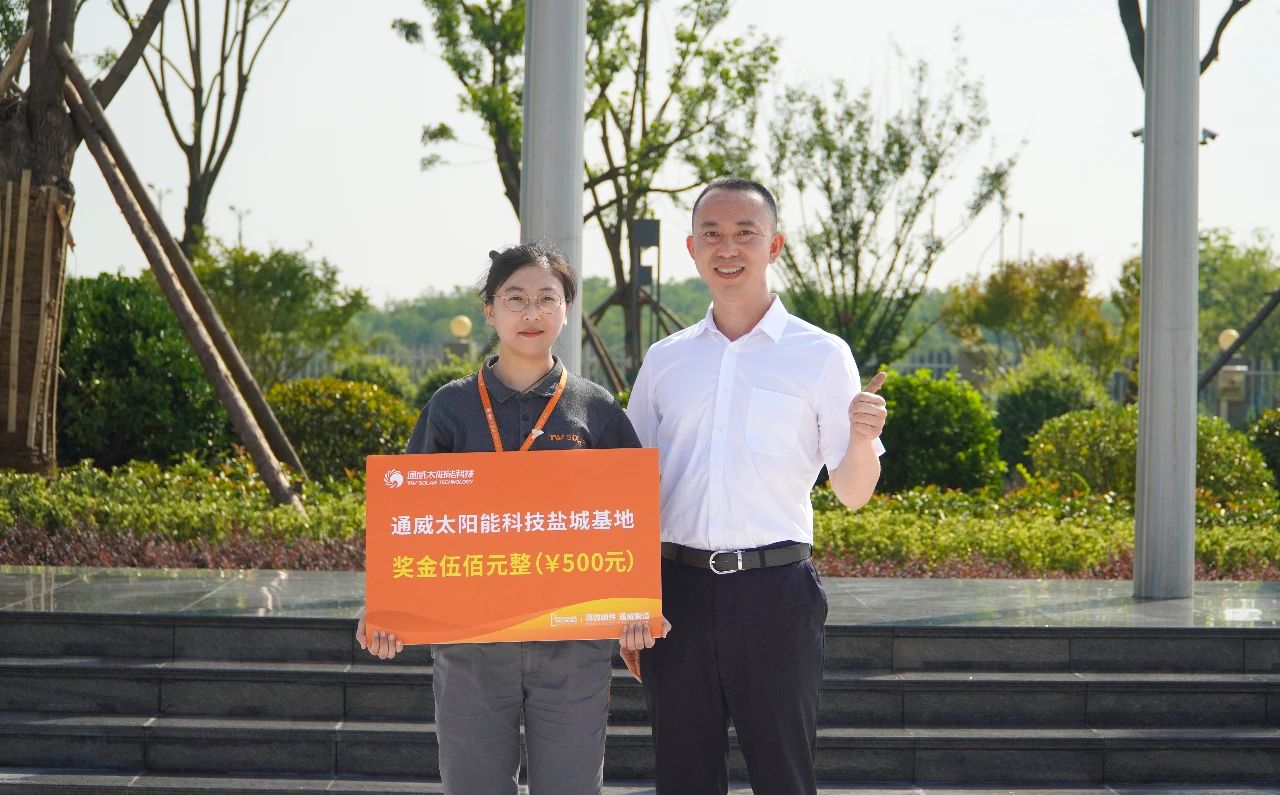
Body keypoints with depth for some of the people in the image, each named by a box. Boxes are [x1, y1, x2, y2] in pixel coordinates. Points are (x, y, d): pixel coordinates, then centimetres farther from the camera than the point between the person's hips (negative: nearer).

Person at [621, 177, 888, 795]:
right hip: (677, 589, 3)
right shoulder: (664, 361, 11)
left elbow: (852, 494, 2)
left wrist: (863, 438, -19)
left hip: (775, 588, -3)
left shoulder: (821, 356, 2)